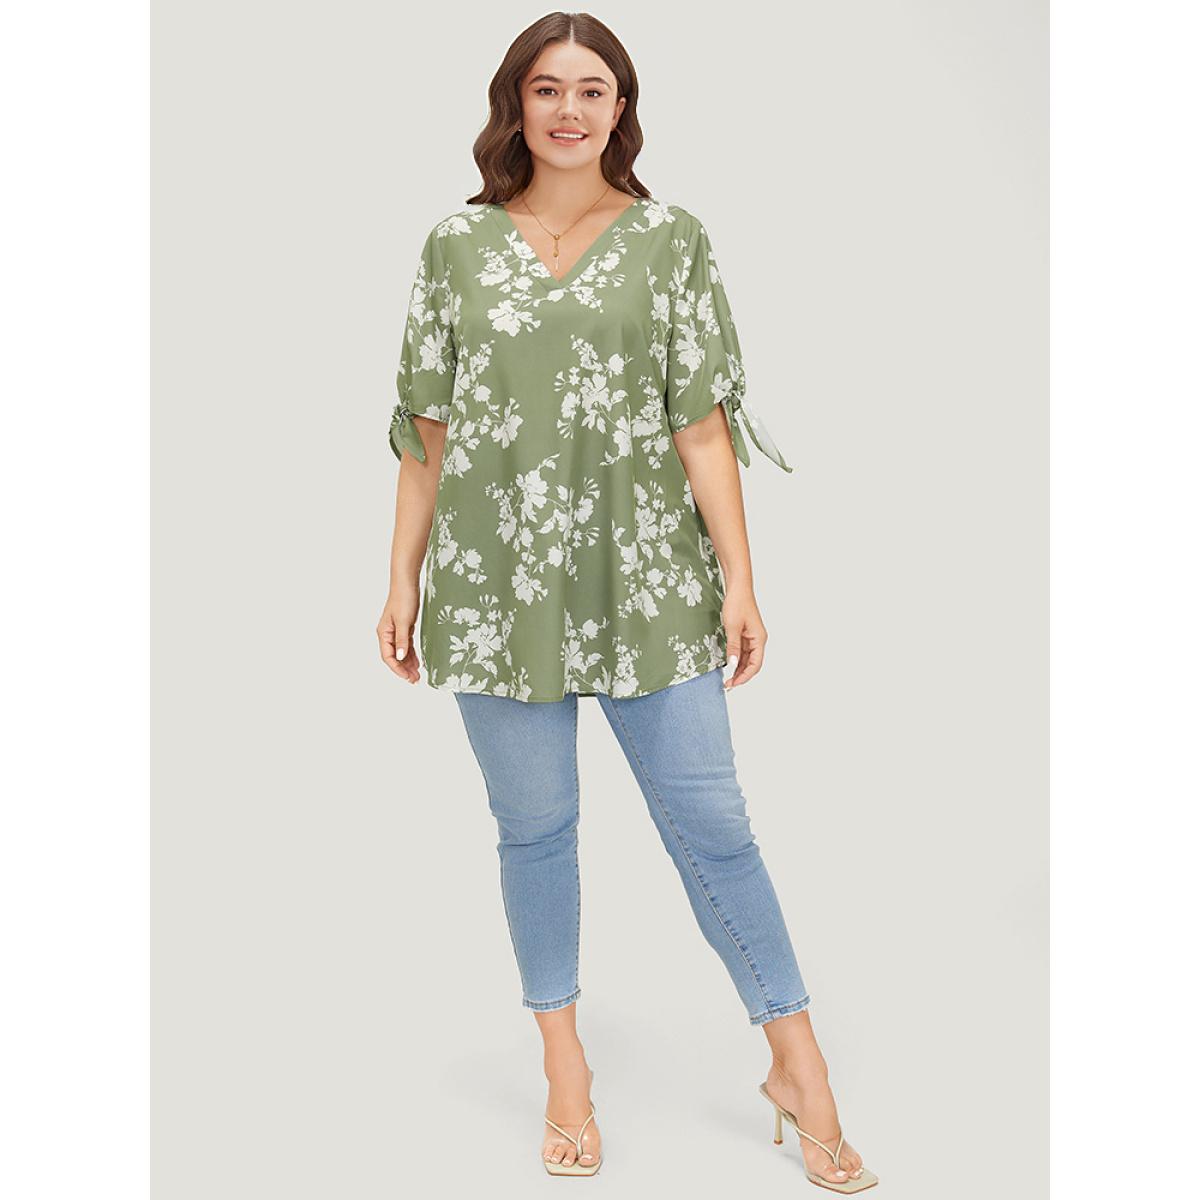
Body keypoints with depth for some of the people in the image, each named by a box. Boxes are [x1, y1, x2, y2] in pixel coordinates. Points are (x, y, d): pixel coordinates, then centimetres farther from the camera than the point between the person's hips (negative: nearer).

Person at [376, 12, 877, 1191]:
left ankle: (800, 1070, 15)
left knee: (710, 821, 0)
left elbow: (702, 424, 1)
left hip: (644, 575, -1)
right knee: (533, 827, 9)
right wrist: (403, 581, 5)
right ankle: (565, 1072, 26)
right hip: (497, 580, 1)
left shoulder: (671, 239, 5)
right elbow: (428, 431, 8)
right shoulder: (457, 244, 7)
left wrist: (740, 581, -4)